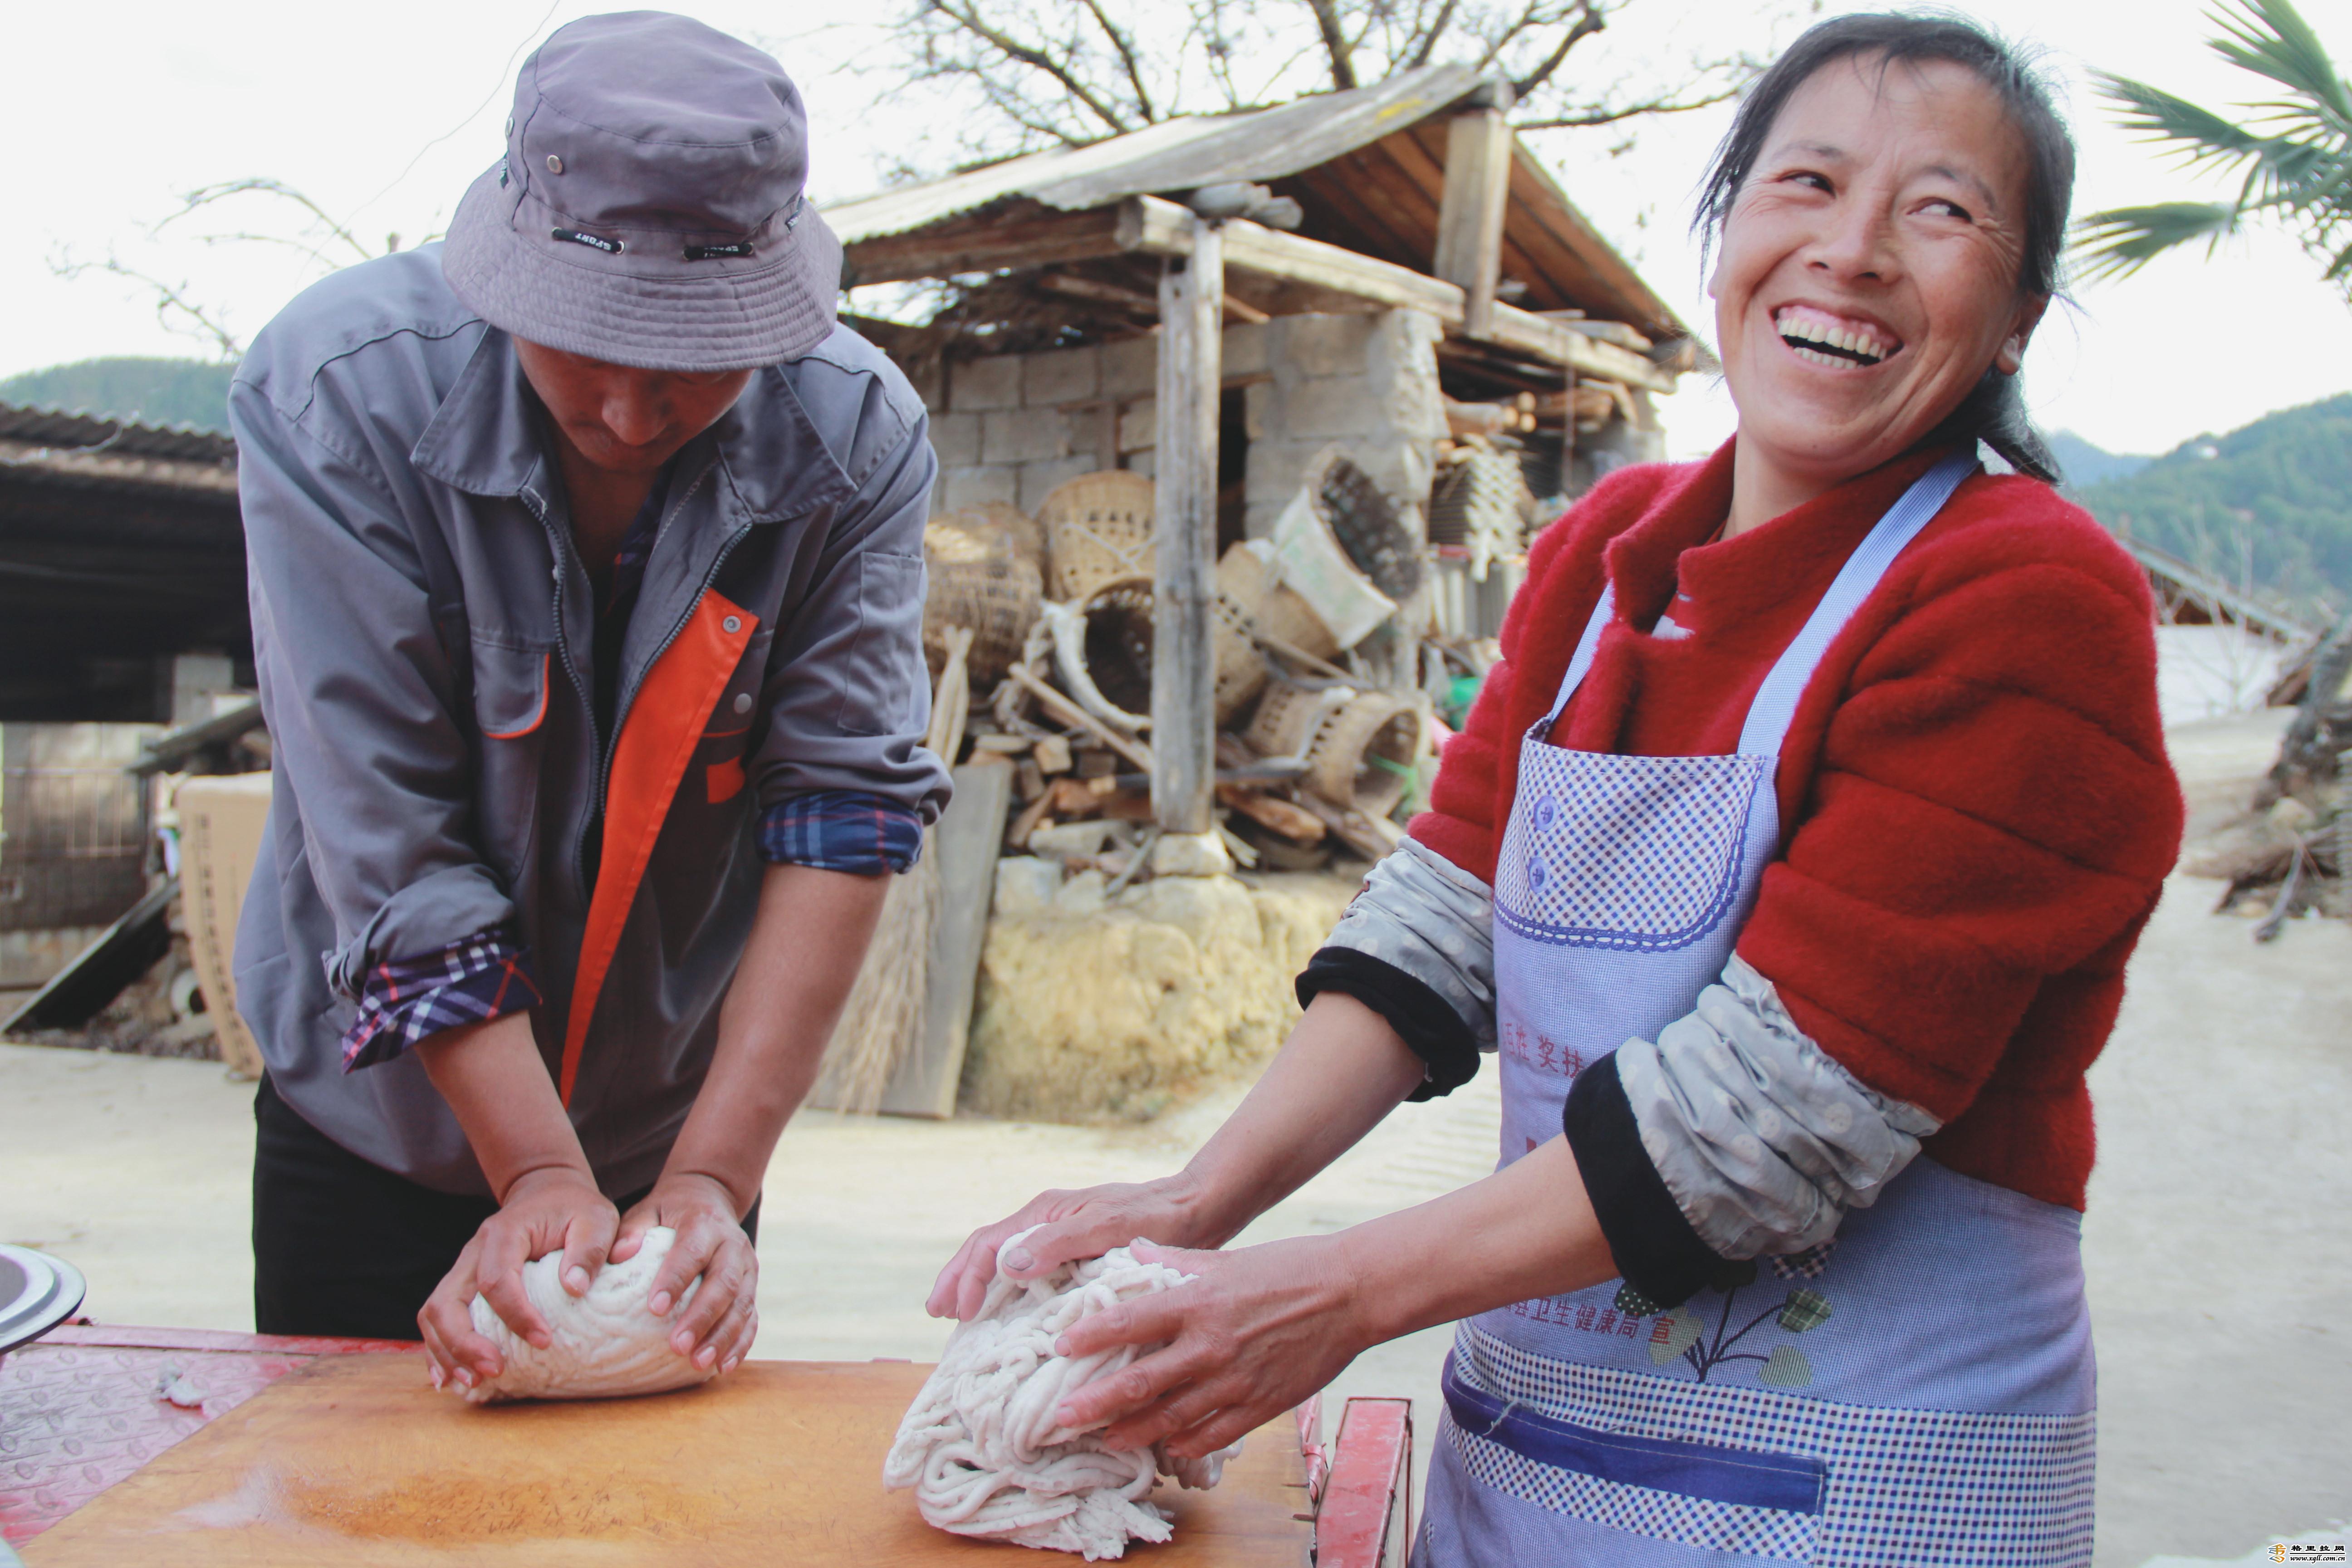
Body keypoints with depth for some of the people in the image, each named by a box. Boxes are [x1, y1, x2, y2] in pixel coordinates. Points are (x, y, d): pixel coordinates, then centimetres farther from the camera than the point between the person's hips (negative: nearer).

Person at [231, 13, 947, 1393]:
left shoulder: (857, 436, -18)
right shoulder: (340, 393, -22)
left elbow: (849, 800, -20)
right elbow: (387, 841, -24)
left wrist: (714, 1177, -26)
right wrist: (538, 1173, -27)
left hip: (686, 1120, 2)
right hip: (383, 1111, -1)